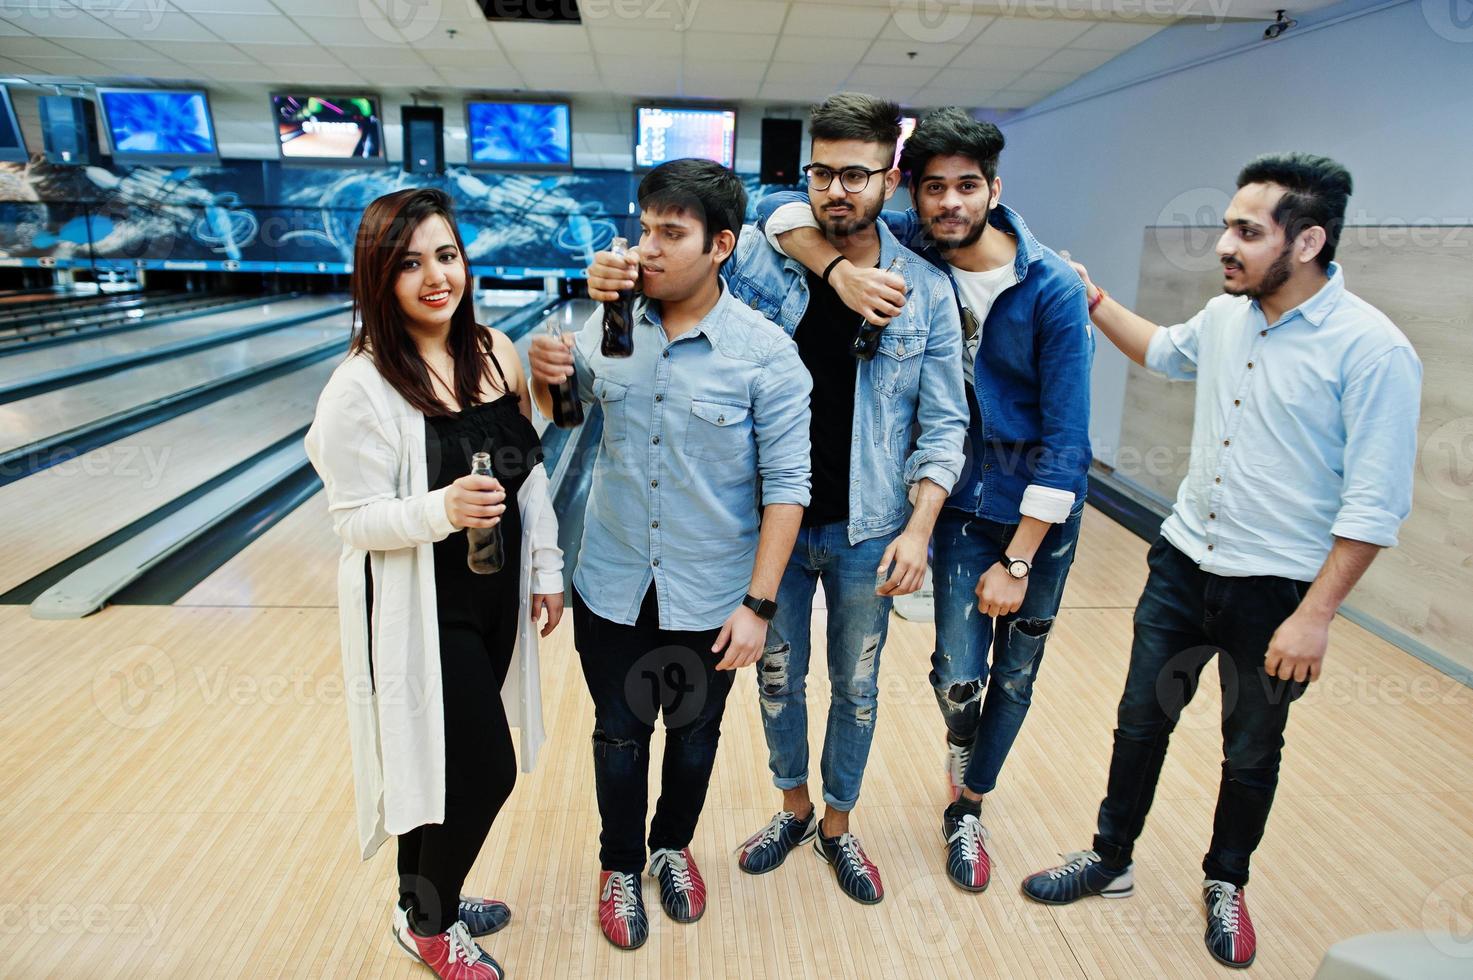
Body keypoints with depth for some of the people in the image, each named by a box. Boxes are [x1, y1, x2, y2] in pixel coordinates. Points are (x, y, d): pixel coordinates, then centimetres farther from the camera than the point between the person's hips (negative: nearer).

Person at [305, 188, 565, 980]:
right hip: (420, 610, -5)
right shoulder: (363, 387, -18)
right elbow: (356, 521, -15)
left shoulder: (495, 352, -1)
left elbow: (531, 470, 7)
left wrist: (546, 569, 8)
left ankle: (428, 902, 44)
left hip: (494, 593, 6)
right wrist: (440, 509, -33)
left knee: (445, 764, 19)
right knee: (486, 771, 2)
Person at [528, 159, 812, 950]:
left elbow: (786, 487, -13)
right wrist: (543, 377, -14)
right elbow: (563, 416, 9)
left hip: (708, 599, -2)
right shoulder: (610, 327, -5)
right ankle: (620, 865, 45)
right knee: (619, 735, 19)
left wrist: (758, 604, -16)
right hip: (613, 589, 2)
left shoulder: (766, 354, -16)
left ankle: (673, 847, 49)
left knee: (693, 737, 20)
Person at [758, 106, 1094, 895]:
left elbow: (1066, 438, -16)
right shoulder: (906, 250, -11)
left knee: (1015, 676, 12)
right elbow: (781, 206, -14)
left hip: (1042, 510, 0)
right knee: (958, 674, -3)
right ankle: (965, 784, 34)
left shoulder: (1051, 287, -17)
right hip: (963, 503, 1)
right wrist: (839, 268, -34)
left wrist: (1017, 562, -17)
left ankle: (967, 807, 38)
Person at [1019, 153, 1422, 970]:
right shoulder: (1225, 317, 1)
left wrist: (1315, 614, -19)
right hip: (1183, 563, 5)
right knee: (1140, 722, 15)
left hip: (1273, 591, -5)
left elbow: (1375, 504, -18)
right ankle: (1110, 860, 35)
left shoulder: (1371, 350, -19)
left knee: (1250, 753, 16)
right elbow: (1164, 353, 25)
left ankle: (1225, 884, 40)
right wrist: (1094, 301, 18)